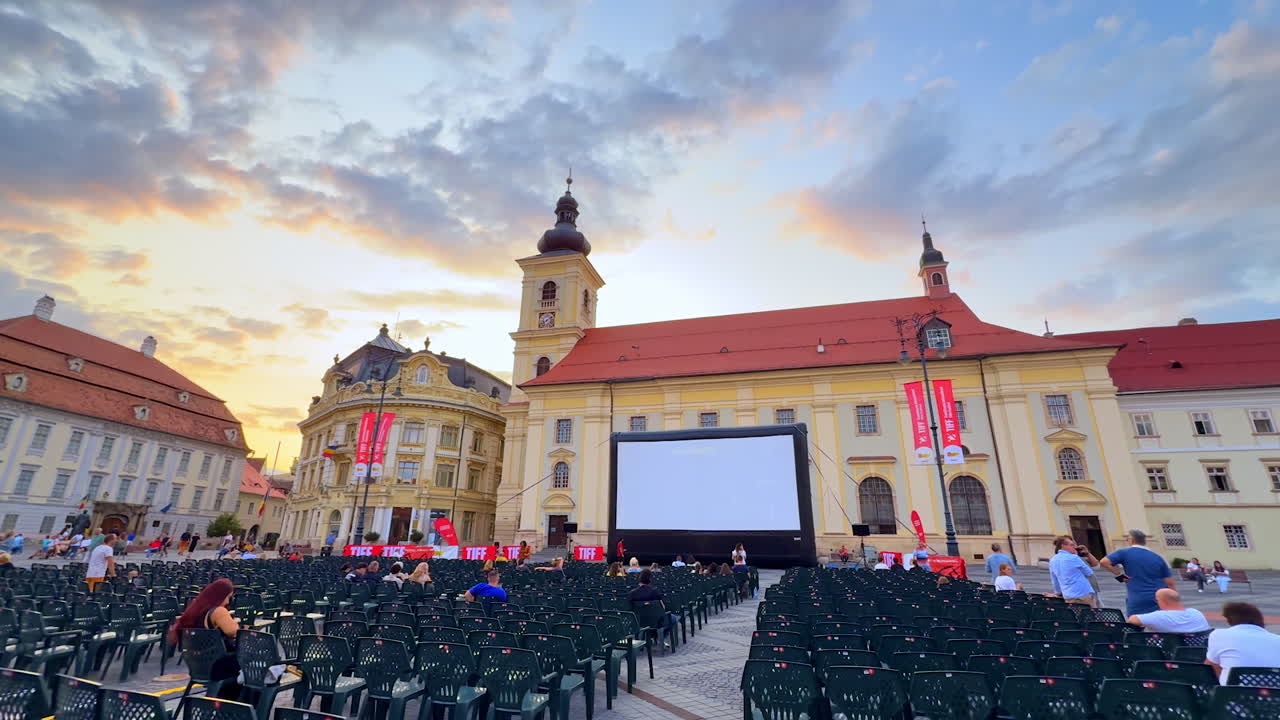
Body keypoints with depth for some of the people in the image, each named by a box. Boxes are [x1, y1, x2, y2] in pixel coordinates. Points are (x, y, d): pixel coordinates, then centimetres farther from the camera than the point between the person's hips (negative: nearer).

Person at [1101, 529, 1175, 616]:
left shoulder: (1125, 553, -1)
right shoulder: (1158, 558, 9)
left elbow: (1104, 562, -16)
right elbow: (1170, 584, 8)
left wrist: (1120, 575, -5)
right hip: (1160, 602, 4)